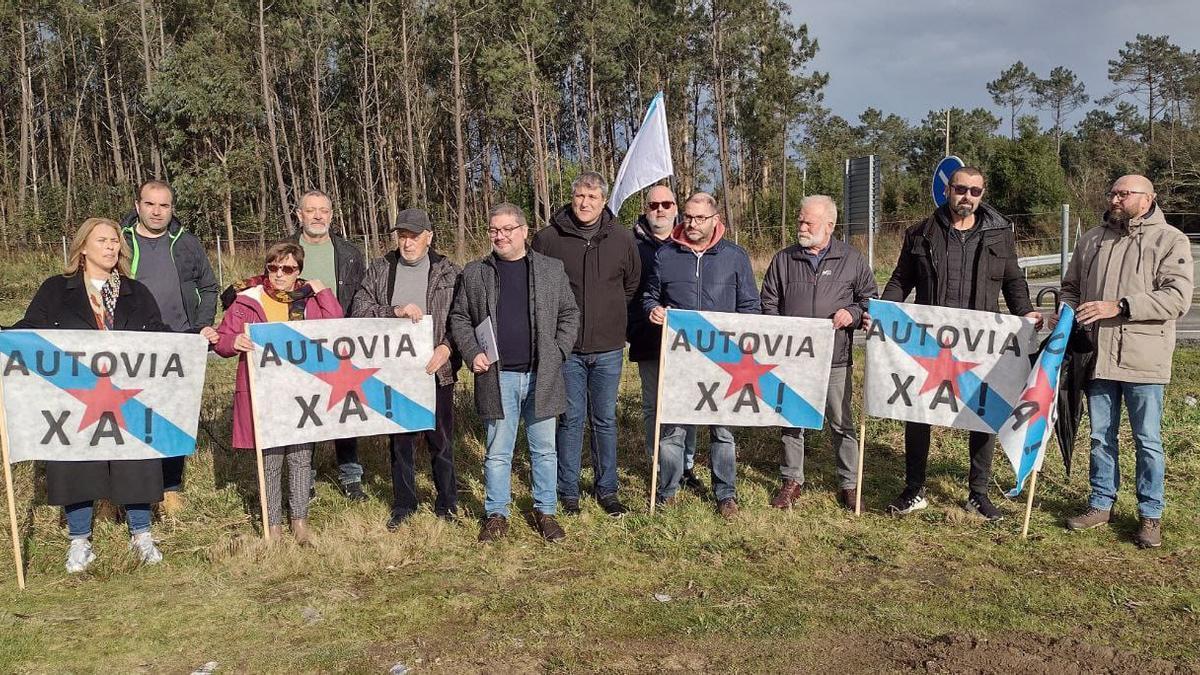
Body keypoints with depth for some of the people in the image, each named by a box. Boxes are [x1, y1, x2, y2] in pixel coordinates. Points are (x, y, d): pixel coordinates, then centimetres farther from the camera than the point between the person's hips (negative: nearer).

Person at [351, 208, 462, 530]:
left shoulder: (450, 273, 1)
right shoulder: (379, 271, 6)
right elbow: (359, 310, -2)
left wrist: (447, 347, -17)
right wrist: (396, 311, -16)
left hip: (436, 370, -1)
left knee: (441, 441, 8)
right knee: (400, 440, 12)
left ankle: (447, 504, 23)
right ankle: (404, 504, 27)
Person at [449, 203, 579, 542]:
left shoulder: (552, 269, 5)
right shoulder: (474, 273, 6)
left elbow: (569, 314, 8)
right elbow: (459, 318, 10)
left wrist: (558, 353, -3)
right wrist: (472, 353, -3)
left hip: (541, 376, 0)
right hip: (497, 377, 0)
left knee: (544, 449, 9)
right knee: (497, 452, 7)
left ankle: (545, 511, 23)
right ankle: (496, 514, 20)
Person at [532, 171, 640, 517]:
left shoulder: (621, 239, 2)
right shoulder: (548, 238, -5)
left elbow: (633, 282, 18)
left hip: (608, 348, 2)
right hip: (566, 348, -2)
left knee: (605, 420, 11)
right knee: (571, 419, 5)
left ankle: (607, 489, 24)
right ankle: (568, 491, 18)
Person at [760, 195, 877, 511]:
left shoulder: (852, 260, 3)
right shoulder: (783, 260, 7)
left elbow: (869, 298, 9)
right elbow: (769, 302, 10)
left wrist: (853, 313, -10)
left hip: (835, 358, -1)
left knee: (842, 423, 5)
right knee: (791, 420, 9)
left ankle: (849, 484, 18)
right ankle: (792, 481, 22)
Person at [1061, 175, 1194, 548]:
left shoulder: (1170, 240, -3)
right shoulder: (1091, 239, 13)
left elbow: (1177, 296, -14)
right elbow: (1071, 287, 21)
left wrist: (1119, 306, -22)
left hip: (1142, 360, -4)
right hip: (1097, 355, 4)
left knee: (1147, 441, 5)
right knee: (1101, 437, 13)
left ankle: (1150, 514, 18)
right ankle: (1101, 504, 26)